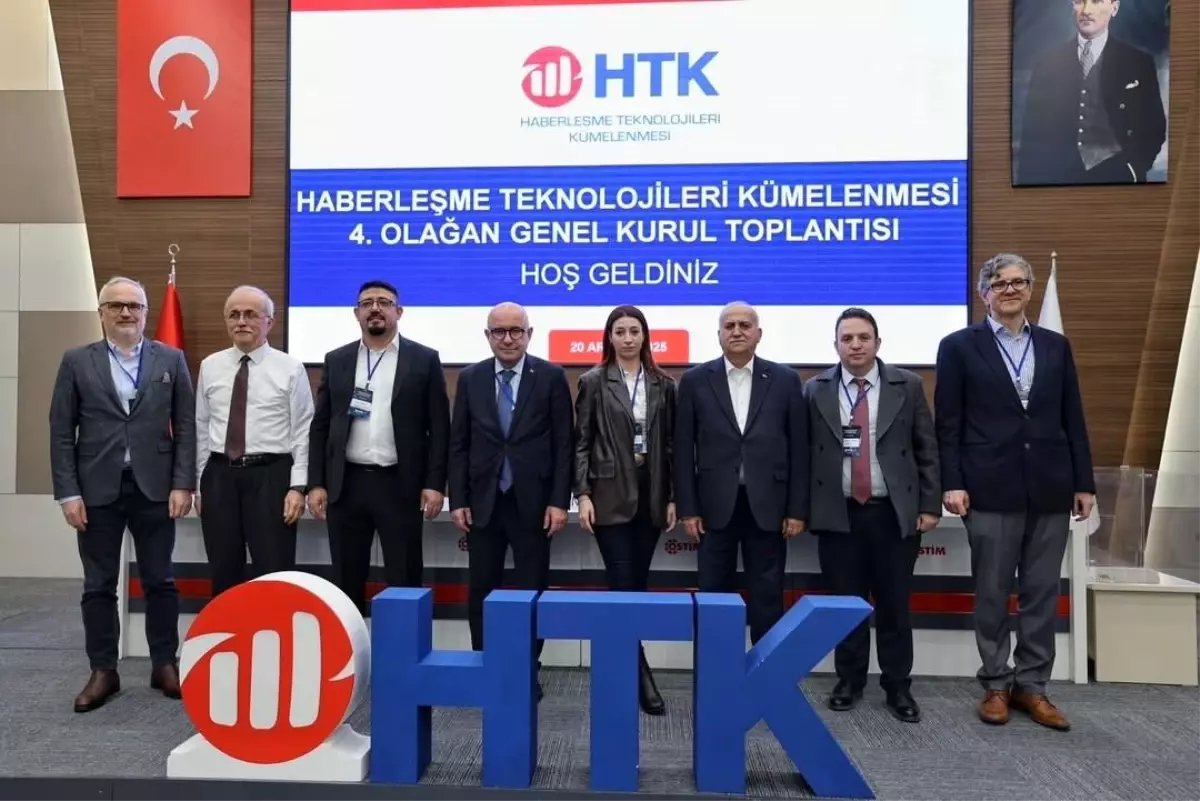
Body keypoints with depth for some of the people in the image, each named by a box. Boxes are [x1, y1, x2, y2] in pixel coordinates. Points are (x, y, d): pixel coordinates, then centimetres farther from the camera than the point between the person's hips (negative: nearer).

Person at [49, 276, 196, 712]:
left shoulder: (171, 360, 5)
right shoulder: (77, 361, 5)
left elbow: (185, 426, 2)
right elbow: (61, 432, 2)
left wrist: (182, 484, -5)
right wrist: (68, 492, -5)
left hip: (154, 487, 0)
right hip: (97, 489, 0)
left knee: (160, 581, 7)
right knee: (99, 585, 8)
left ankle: (164, 664, 20)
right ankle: (103, 671, 20)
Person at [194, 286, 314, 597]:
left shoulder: (290, 369, -2)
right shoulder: (210, 367, 8)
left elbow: (303, 433, -4)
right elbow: (201, 428, 11)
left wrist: (298, 487, -10)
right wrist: (199, 485, 11)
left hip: (270, 475, -3)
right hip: (219, 475, 4)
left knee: (274, 575, 1)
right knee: (223, 574, 11)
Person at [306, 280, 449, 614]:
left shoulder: (424, 359, 2)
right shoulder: (336, 360, 10)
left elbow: (439, 427, 0)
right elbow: (320, 427, 10)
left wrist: (434, 483, -7)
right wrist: (316, 483, 2)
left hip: (400, 484, -3)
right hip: (346, 484, 3)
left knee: (404, 581, 2)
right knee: (347, 581, 10)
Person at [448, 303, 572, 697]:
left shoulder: (551, 377, -1)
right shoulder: (470, 378, 6)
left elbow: (564, 444, -2)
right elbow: (458, 445, 6)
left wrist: (559, 500, -8)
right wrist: (457, 500, 0)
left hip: (532, 502, -2)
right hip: (483, 502, 2)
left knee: (531, 591, 6)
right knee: (480, 592, 7)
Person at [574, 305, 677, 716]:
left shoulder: (663, 384, 7)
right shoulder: (593, 382, 0)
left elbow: (670, 444, 8)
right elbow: (581, 443, -1)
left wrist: (673, 497, 3)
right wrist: (583, 495, -9)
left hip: (651, 495, 3)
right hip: (611, 495, -3)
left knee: (638, 584, 9)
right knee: (623, 585, -5)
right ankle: (640, 674, 2)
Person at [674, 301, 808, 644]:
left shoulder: (785, 380, 4)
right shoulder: (695, 380, 3)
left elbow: (798, 449, 4)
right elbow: (684, 448, 2)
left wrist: (797, 509, 0)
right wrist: (687, 508, -2)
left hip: (767, 506, 0)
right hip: (715, 505, 0)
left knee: (767, 598, 7)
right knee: (714, 595, 7)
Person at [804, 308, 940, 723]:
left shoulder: (907, 385, 2)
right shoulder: (816, 390, 3)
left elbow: (928, 450, 4)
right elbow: (804, 452, 4)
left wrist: (929, 505, -1)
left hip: (895, 513, 0)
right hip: (839, 514, 0)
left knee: (894, 605, 8)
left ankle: (898, 686, 23)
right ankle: (849, 681, 24)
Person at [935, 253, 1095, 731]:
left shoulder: (1056, 346, 11)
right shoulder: (959, 346, 1)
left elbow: (1073, 419, 10)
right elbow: (948, 423, -2)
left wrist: (1084, 482, 6)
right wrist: (951, 483, -10)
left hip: (1050, 487, 3)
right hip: (991, 488, -3)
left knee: (1042, 594, 9)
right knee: (992, 594, 5)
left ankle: (1032, 685, 21)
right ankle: (996, 685, 18)